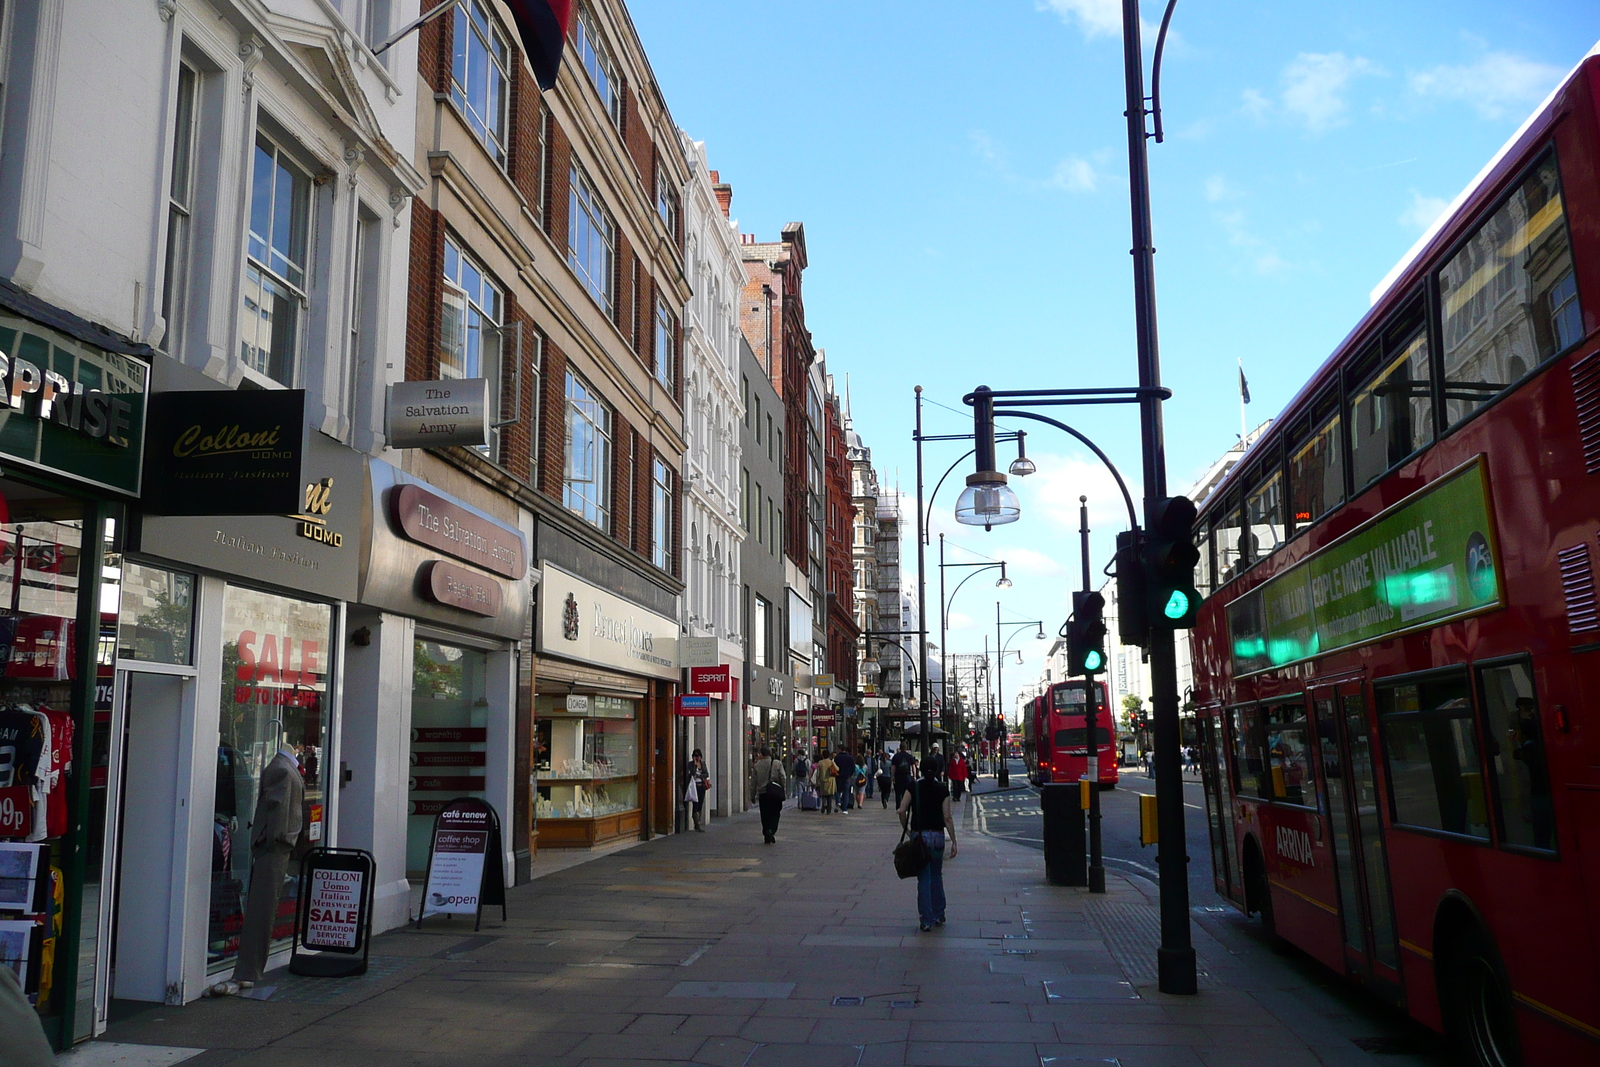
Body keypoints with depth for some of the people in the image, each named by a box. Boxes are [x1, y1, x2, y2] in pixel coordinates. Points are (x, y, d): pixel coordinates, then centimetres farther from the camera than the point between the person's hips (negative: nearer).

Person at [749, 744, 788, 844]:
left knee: (765, 816, 10)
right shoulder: (778, 763, -1)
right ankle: (771, 830, -16)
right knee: (775, 814, 7)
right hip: (776, 793, -1)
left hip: (762, 794, 1)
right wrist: (784, 792, 3)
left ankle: (767, 836, 10)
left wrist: (752, 796, 10)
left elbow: (753, 782, 4)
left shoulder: (756, 765, 1)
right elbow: (783, 778, -3)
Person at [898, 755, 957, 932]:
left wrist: (907, 829, 4)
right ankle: (939, 915, 24)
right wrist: (953, 841, -2)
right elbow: (947, 817, -5)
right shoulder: (942, 789, -2)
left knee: (924, 878, 2)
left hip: (919, 835, -1)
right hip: (937, 835, 1)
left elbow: (902, 810, -11)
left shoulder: (914, 788, -2)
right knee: (936, 875, 18)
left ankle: (927, 920, 1)